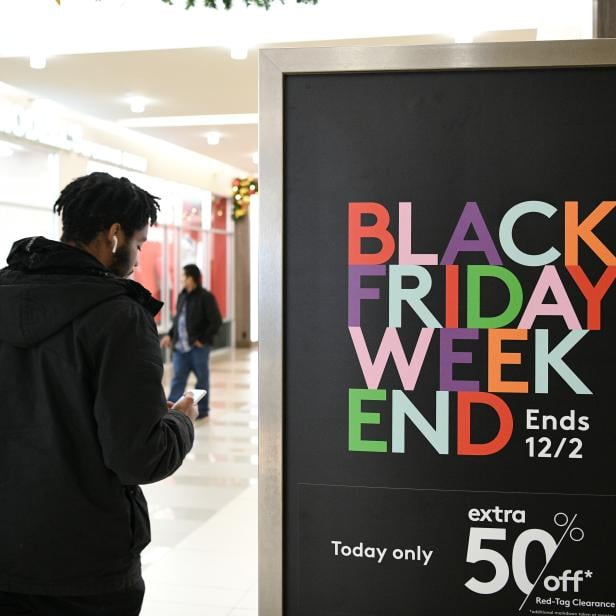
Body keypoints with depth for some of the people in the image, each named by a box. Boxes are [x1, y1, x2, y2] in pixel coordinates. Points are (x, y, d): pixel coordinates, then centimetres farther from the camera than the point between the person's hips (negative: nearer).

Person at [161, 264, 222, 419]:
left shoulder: (205, 297, -10)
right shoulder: (182, 296, 11)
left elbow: (216, 321, -12)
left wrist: (202, 339, -12)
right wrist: (170, 335, 7)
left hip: (198, 347, -6)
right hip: (181, 346, 6)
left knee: (202, 379, 6)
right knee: (178, 379, 5)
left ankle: (202, 409, 18)